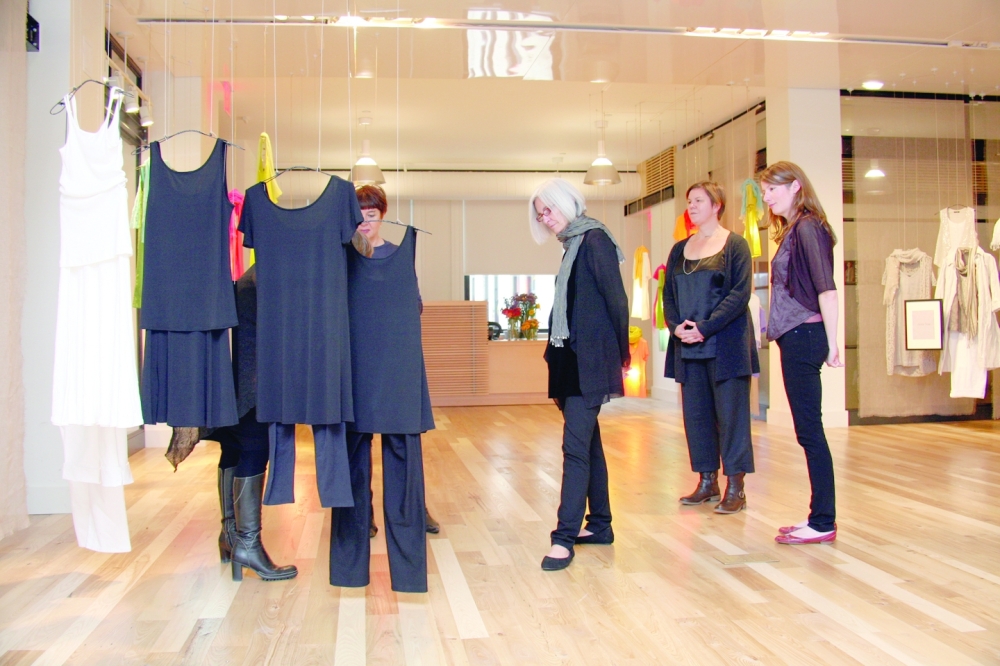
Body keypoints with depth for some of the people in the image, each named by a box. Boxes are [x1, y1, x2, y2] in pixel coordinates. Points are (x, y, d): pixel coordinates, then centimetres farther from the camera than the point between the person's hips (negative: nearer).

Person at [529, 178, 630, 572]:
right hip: (571, 359, 9)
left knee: (576, 445, -10)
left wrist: (621, 352, -5)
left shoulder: (594, 240, -8)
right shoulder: (573, 246, 17)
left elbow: (616, 300, -11)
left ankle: (565, 537, -8)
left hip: (590, 361, -9)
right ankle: (599, 524, 23)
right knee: (588, 443, 13)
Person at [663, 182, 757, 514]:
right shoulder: (680, 249, 14)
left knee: (730, 412, -2)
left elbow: (740, 294, -10)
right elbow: (668, 294, 11)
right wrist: (676, 326, -8)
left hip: (725, 345, -5)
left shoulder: (735, 245, -1)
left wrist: (705, 328, -17)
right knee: (696, 413, 8)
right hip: (688, 347, 5)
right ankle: (707, 481, 18)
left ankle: (735, 487, 4)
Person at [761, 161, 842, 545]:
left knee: (810, 430, -5)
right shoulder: (793, 230, 19)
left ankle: (823, 523, 3)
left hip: (804, 336, -10)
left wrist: (831, 341, -19)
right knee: (808, 431, 12)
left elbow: (826, 288, -17)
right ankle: (821, 516, 20)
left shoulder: (807, 228, -10)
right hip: (795, 338, 10)